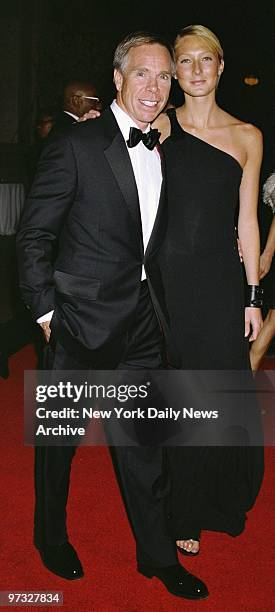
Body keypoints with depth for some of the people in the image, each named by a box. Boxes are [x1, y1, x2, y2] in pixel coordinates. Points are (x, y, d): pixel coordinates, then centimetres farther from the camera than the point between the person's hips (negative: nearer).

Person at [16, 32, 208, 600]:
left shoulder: (162, 151, 8)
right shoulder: (75, 145, -10)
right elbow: (33, 235, -9)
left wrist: (158, 301, 8)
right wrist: (46, 311, -10)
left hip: (141, 323, 5)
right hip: (81, 320, -5)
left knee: (143, 445, 13)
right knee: (60, 437, 14)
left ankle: (158, 555, 29)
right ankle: (51, 538, 37)